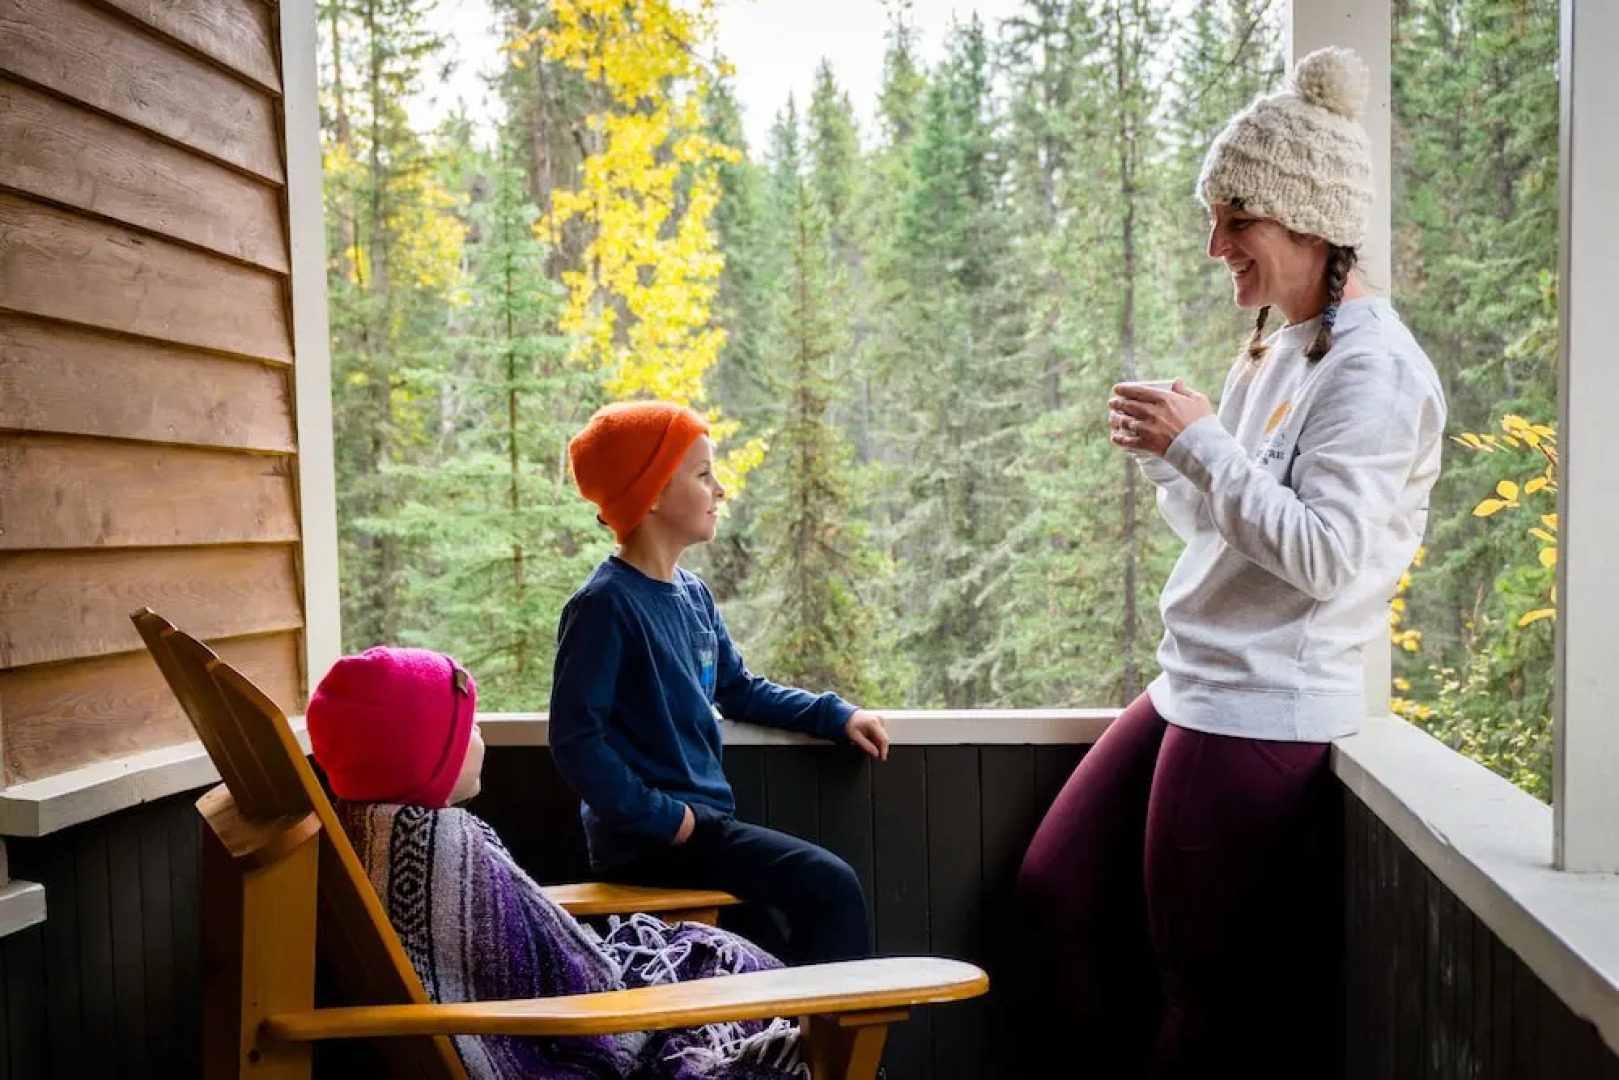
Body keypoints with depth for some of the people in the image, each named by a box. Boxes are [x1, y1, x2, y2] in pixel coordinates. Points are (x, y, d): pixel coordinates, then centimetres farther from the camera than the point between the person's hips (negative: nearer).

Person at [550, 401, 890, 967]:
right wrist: (661, 817, -21)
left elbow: (739, 689, 22)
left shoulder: (693, 594, 10)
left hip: (702, 822, 9)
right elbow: (575, 740, -19)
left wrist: (836, 715, 12)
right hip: (647, 838, -8)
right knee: (830, 885, -15)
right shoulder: (604, 604, -15)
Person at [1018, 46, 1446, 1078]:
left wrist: (1200, 440, -19)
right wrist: (1165, 454, 1)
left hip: (1265, 715, -9)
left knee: (1215, 995, 6)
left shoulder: (1374, 369, -14)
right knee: (1060, 886, 17)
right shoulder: (1275, 353, 13)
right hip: (1192, 691, 10)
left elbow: (1320, 552, -23)